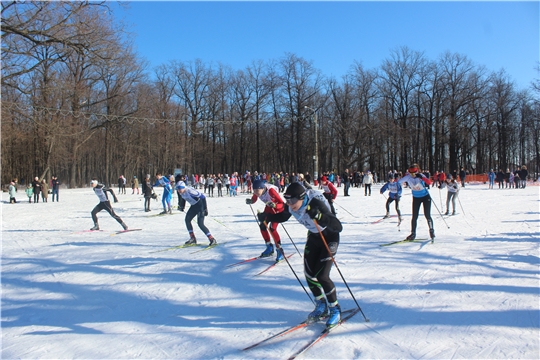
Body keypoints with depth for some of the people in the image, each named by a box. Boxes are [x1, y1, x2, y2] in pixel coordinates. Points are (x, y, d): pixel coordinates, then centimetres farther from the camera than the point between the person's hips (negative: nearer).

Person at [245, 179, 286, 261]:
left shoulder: (270, 191, -37)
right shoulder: (257, 191, -19)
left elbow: (282, 204, -36)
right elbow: (253, 200, 0)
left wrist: (274, 205, -54)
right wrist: (249, 201, -22)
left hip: (278, 208, -7)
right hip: (269, 208, 7)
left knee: (272, 228, -17)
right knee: (262, 226, 5)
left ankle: (280, 251, -4)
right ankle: (269, 248, 23)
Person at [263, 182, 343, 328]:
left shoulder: (316, 204, -36)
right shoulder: (291, 206, -17)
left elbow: (338, 226, -42)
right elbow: (283, 216, 7)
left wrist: (320, 217, -57)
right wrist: (266, 217, -7)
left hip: (329, 238, -6)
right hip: (313, 237, 6)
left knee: (321, 276, -13)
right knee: (309, 273, 2)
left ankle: (335, 310, 9)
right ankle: (321, 306, 23)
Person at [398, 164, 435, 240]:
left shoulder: (421, 176, -21)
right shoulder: (407, 177, -14)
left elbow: (429, 182, -37)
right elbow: (398, 182, -7)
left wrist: (421, 177, -48)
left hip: (425, 197, -2)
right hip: (416, 198, 2)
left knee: (427, 215, -4)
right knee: (414, 217, 0)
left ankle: (431, 231, 17)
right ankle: (413, 233, 11)